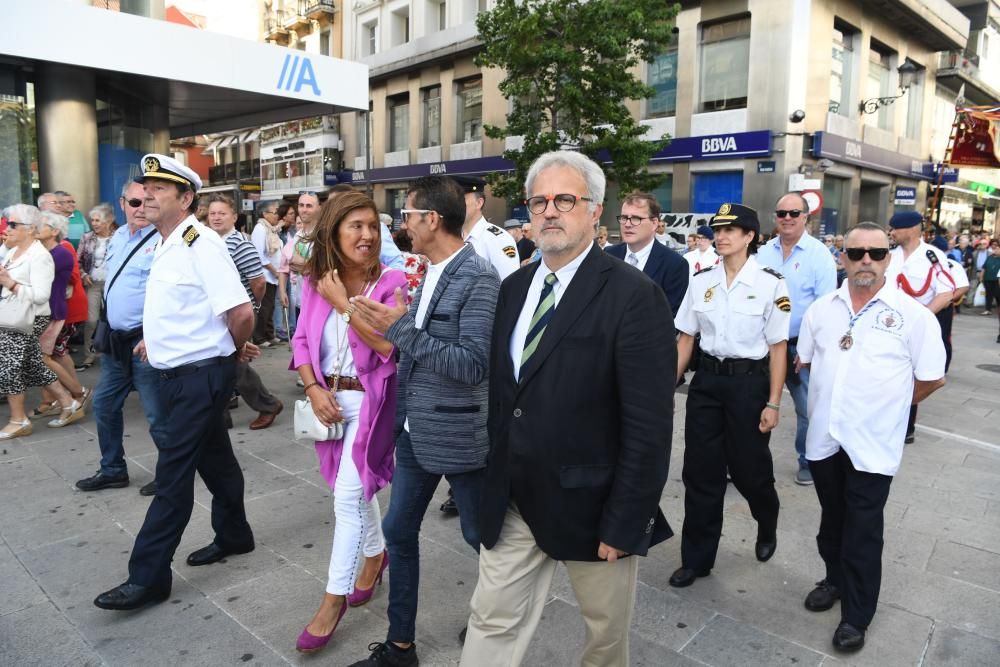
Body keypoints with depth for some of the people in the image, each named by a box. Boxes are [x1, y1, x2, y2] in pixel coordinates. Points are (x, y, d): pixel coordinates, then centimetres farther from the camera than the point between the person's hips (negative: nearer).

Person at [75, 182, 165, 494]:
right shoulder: (117, 238, 13)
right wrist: (108, 327, 19)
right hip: (116, 339, 9)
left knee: (157, 413, 0)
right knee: (104, 404, 18)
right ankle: (112, 470, 34)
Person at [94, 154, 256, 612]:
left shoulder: (201, 244, -19)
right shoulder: (166, 245, 10)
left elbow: (240, 313, -26)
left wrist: (233, 351, -9)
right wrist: (156, 339, 15)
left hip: (201, 376, -9)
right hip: (177, 373, 9)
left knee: (173, 474, -3)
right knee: (214, 459, 20)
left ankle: (148, 576, 8)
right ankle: (233, 536, 36)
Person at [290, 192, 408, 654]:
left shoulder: (391, 282, -13)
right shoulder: (316, 282, 0)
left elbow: (388, 344, -25)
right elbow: (302, 342, 5)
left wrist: (343, 302, -21)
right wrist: (314, 389, -9)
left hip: (370, 400, -5)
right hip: (331, 398, 5)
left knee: (348, 495, -4)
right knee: (356, 488, 20)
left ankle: (334, 597, 13)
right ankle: (375, 554, 45)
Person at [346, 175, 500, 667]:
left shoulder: (479, 280, -20)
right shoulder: (429, 273, 5)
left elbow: (473, 365, -26)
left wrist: (401, 328, -26)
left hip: (458, 436, -8)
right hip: (415, 431, 8)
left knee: (480, 536, 14)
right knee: (398, 531, 14)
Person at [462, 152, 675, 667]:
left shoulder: (634, 296, -16)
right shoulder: (514, 287, 5)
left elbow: (648, 426, -18)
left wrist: (623, 525, -16)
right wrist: (491, 482, 10)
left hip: (591, 505, -4)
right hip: (512, 503, 5)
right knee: (493, 624, 15)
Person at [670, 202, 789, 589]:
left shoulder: (770, 283, -8)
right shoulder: (701, 281, 3)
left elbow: (778, 348, -6)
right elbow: (685, 339, 7)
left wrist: (772, 404, -8)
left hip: (748, 382, -3)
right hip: (706, 380, 3)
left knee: (749, 469, 10)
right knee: (700, 471, 7)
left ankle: (767, 529, 44)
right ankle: (697, 558, 22)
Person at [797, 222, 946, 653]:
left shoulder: (912, 315, -8)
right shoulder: (822, 309, 4)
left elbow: (932, 378, -3)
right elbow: (805, 361, 16)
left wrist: (889, 404, 4)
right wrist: (832, 398, 11)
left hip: (872, 443, -3)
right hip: (824, 437, 4)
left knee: (863, 532, 6)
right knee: (832, 519, 19)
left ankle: (856, 616, 21)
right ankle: (835, 579, 41)